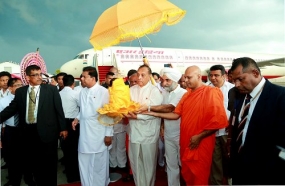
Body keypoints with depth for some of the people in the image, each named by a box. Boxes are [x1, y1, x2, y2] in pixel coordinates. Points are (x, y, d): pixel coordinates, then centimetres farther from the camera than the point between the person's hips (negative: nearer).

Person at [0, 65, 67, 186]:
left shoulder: (51, 89, -1)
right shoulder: (20, 91, 7)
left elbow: (59, 109, -1)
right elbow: (11, 109, 12)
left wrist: (63, 128, -1)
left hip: (46, 131, -3)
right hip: (28, 131, 3)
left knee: (49, 163, 8)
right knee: (33, 162, 14)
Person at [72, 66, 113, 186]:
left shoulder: (103, 91, -10)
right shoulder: (82, 92, 8)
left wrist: (108, 134, -10)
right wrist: (77, 118, 0)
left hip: (98, 133, -5)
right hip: (84, 132, 5)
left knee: (99, 163, 8)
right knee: (84, 162, 14)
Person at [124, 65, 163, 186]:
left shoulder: (154, 91, -7)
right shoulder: (132, 90, 7)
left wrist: (137, 116, -24)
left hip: (148, 133, -4)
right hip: (134, 131, 4)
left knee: (149, 164, 10)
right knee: (135, 163, 16)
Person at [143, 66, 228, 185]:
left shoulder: (211, 93, -12)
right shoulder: (187, 95, 11)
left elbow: (218, 121, -16)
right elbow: (176, 114, 10)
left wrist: (199, 136, -17)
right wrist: (156, 114, 0)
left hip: (200, 145, -6)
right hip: (186, 143, 7)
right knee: (187, 175, 19)